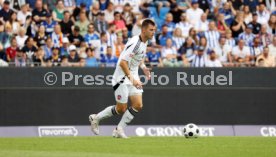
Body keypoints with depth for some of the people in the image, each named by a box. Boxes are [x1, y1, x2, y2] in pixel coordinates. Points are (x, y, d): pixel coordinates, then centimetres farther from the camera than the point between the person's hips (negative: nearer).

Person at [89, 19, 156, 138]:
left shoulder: (144, 42, 4)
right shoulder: (135, 43, -25)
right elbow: (122, 63, -29)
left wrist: (143, 67, 9)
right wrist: (132, 79, -33)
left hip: (133, 76, 8)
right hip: (122, 78, -8)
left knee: (138, 105, -5)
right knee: (121, 109, -2)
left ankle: (119, 130, 7)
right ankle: (96, 118, 19)